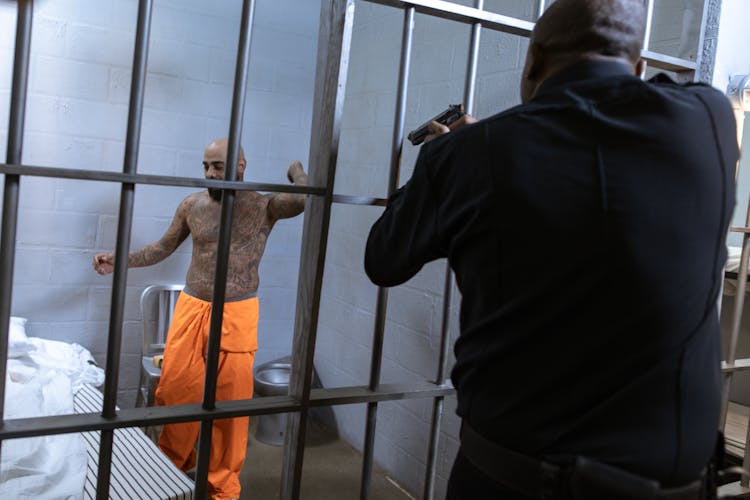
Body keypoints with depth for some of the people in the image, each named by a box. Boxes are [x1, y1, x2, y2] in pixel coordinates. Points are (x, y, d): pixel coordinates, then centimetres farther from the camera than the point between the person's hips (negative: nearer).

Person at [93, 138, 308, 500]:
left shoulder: (265, 206, -5)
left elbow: (309, 199, -22)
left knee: (230, 401, 5)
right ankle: (172, 462, 37)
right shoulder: (192, 205, 5)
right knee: (175, 392, 10)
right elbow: (163, 247, 14)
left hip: (236, 316, -3)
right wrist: (119, 261, 3)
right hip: (191, 309, 3)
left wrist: (295, 169, -3)